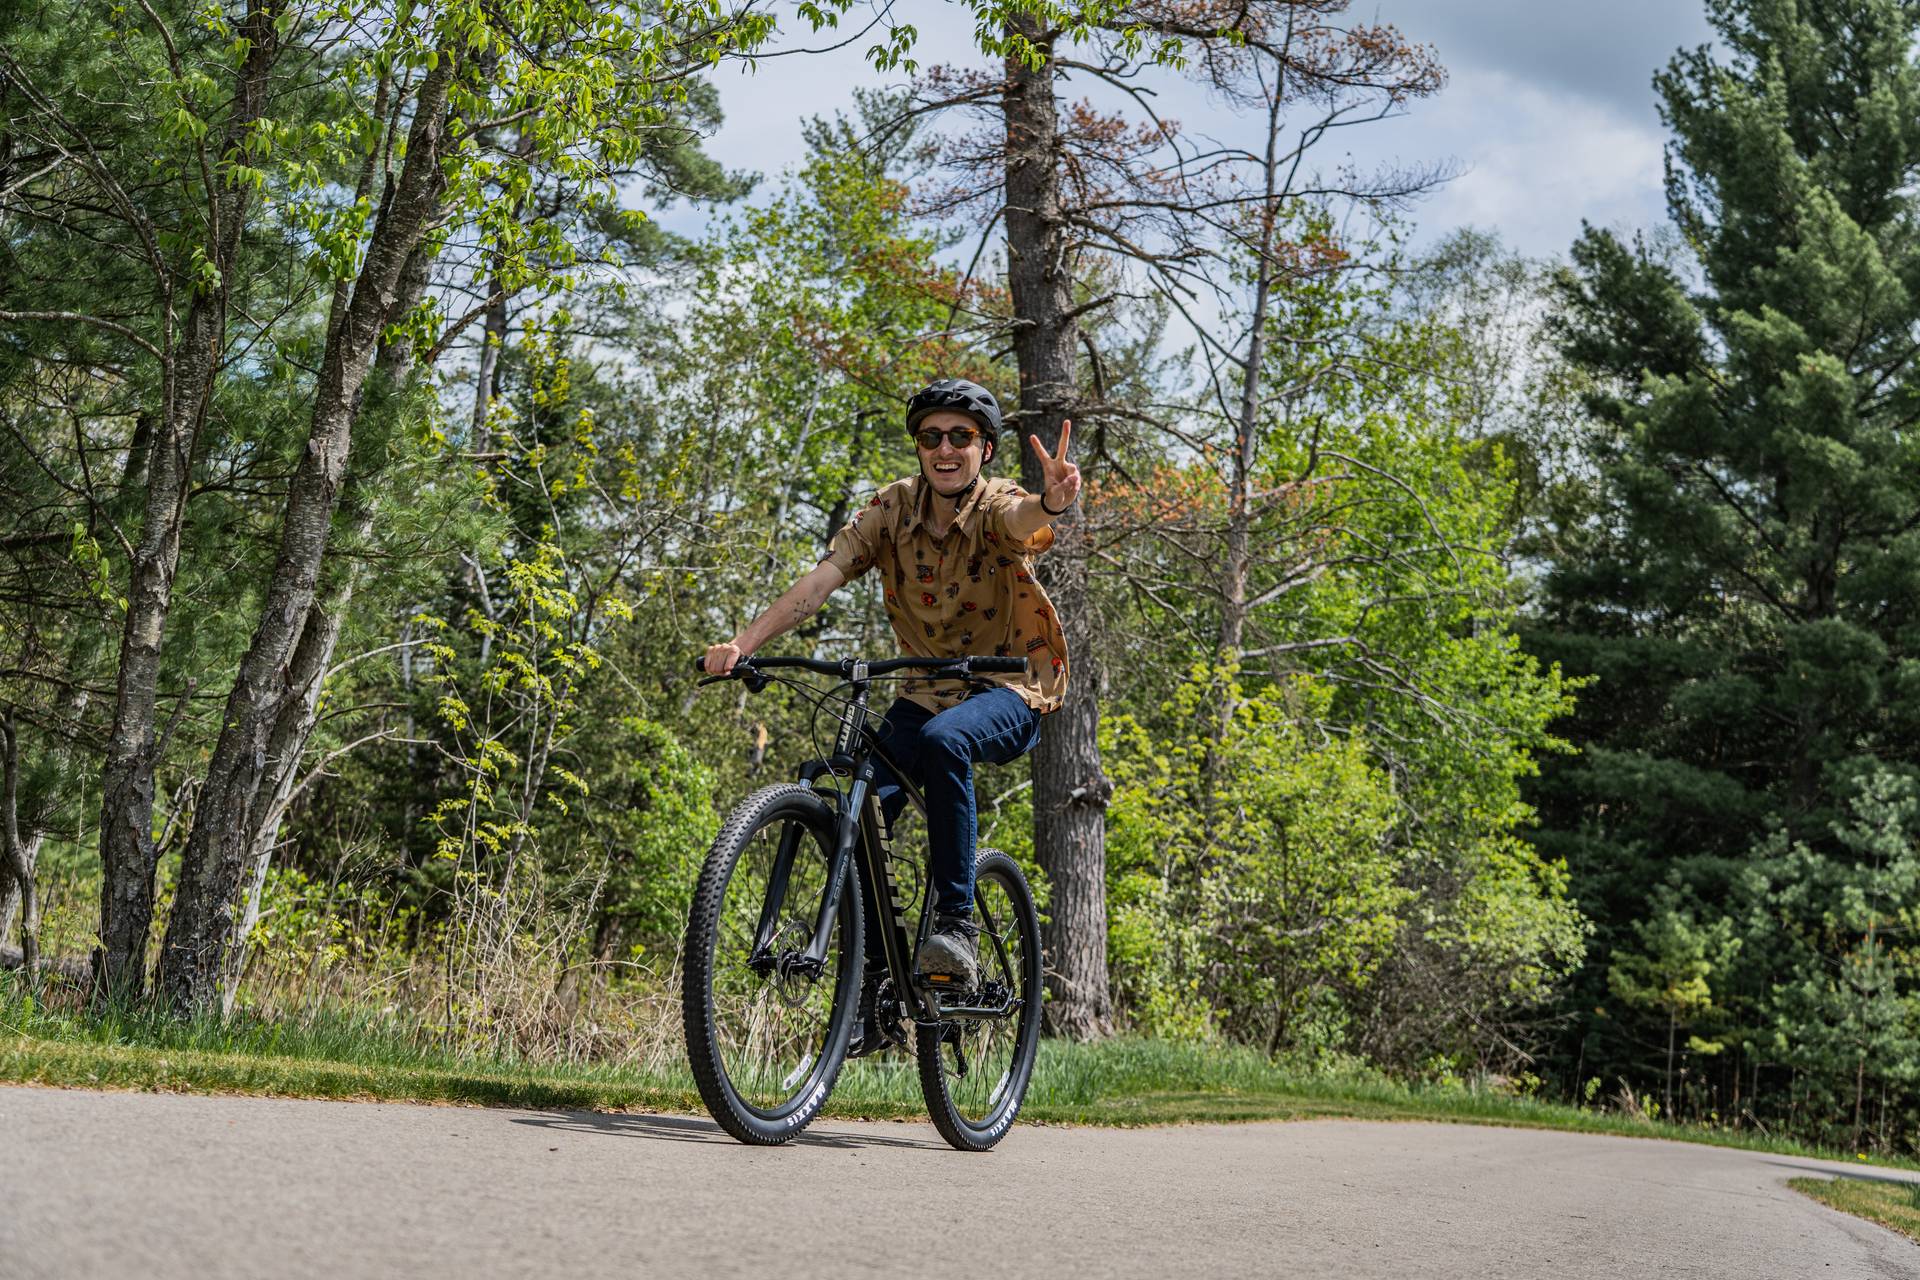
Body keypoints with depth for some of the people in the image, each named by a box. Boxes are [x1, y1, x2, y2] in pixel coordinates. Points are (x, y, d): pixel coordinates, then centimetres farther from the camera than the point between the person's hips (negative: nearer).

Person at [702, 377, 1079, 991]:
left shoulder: (997, 506, -15)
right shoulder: (894, 507, -5)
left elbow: (1020, 517, -41)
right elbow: (822, 578, -15)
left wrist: (1051, 502, -66)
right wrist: (743, 642, -29)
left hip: (1009, 688, -4)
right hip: (927, 689, 4)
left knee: (942, 739, -37)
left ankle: (957, 926, -30)